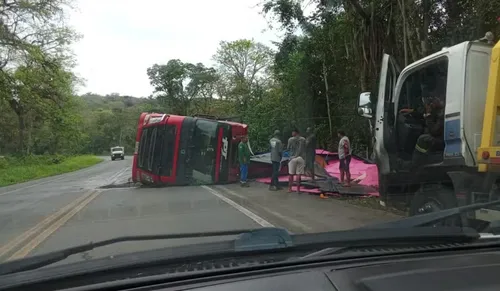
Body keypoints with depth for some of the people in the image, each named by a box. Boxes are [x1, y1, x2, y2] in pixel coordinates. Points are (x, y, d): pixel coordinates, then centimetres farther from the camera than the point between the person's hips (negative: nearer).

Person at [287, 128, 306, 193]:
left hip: (293, 158, -1)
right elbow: (305, 149, 7)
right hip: (301, 158, 1)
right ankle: (298, 189, 6)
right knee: (298, 174, 3)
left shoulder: (291, 139, -4)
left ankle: (290, 188, 13)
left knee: (291, 174, 8)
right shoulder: (303, 139, 1)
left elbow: (288, 148, 5)